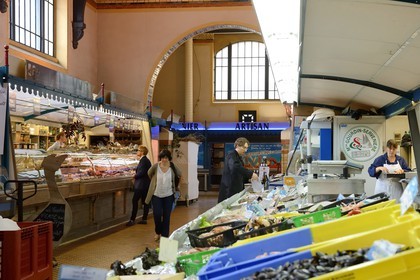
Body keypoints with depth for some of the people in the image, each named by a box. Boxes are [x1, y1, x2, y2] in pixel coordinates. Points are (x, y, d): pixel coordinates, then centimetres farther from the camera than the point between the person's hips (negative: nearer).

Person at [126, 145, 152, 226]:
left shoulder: (143, 160, -15)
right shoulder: (147, 160, 14)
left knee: (135, 201, -6)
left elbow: (141, 172, -22)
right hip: (146, 184, 10)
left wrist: (135, 176, -6)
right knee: (145, 201, 10)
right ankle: (144, 219, 15)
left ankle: (132, 220, -5)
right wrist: (137, 175, 11)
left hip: (141, 185, -10)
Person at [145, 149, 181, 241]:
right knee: (157, 214, -4)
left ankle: (165, 235, 16)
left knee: (166, 216, 4)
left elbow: (179, 175, 11)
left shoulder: (173, 167, -9)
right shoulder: (155, 166, -12)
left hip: (168, 195, 1)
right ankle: (158, 232, 24)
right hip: (156, 195, -1)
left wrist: (176, 186, 21)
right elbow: (149, 174, 9)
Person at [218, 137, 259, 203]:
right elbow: (235, 167, -34)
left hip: (236, 190, 9)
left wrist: (249, 177, 7)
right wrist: (250, 173, -34)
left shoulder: (239, 157, 18)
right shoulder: (231, 156, -12)